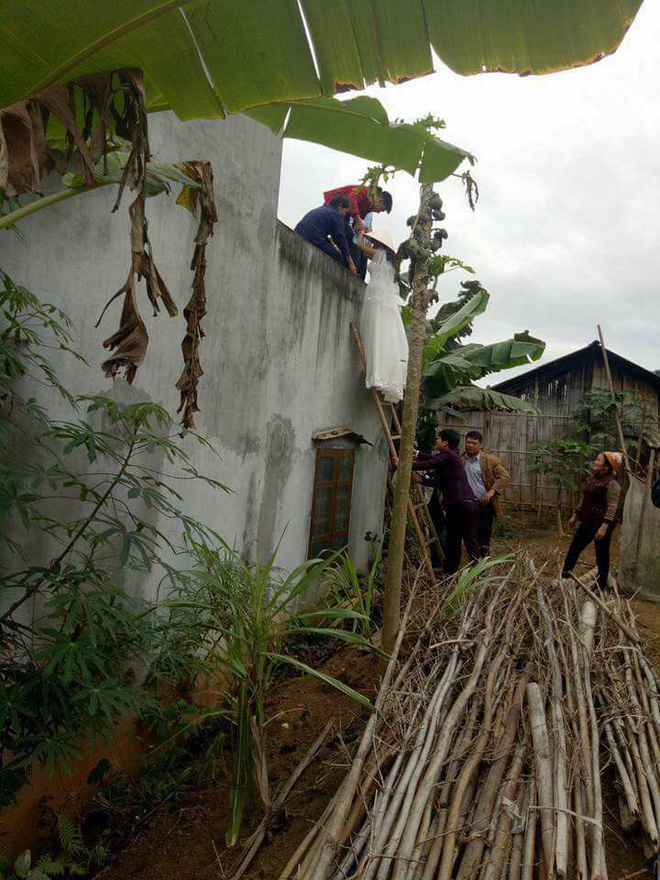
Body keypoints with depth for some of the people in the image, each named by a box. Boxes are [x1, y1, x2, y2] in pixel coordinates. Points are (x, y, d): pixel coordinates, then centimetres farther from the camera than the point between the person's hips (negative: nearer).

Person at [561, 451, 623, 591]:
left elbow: (612, 507, -21)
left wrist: (604, 526, -28)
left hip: (602, 522, -9)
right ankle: (564, 575, 21)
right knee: (575, 546, 12)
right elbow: (584, 499, 18)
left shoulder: (611, 483, -16)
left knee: (602, 554, 3)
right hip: (588, 521, 9)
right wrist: (575, 515, 22)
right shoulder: (593, 479, 9)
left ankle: (602, 586, 16)